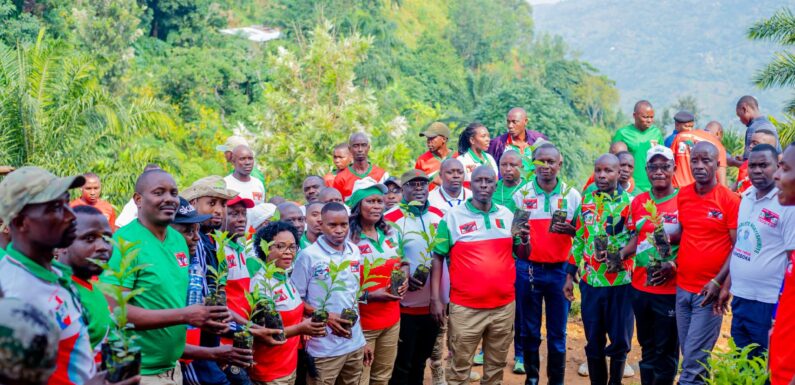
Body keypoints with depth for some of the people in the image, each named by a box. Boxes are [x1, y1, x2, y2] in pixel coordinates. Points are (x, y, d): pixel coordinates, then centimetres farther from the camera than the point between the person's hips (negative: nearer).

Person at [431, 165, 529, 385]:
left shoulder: (508, 216, 7)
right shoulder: (452, 217, -4)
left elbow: (523, 255, 14)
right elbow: (438, 258, -2)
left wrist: (525, 240, -8)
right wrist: (435, 298, -7)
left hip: (504, 305, 4)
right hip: (465, 307, -3)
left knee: (496, 365, 15)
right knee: (460, 366, 3)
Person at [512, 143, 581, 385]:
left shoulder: (572, 196, 2)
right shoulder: (521, 195, 1)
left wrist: (570, 230, -14)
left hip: (560, 270, 0)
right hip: (528, 269, 0)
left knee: (558, 332, 6)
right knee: (528, 330, 9)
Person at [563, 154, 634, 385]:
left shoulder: (630, 201, -4)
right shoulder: (587, 200, 8)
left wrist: (618, 253, -28)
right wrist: (569, 276, 11)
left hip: (621, 281, -3)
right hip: (590, 281, 3)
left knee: (620, 340, 5)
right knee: (593, 342, 8)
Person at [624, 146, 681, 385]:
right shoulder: (638, 202, 6)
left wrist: (674, 264, -21)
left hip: (670, 289, -5)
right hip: (640, 287, 5)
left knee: (666, 350, 4)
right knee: (647, 347, 18)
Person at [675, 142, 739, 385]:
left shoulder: (730, 199, -9)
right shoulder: (682, 196, 6)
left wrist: (718, 281, -16)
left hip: (709, 292, -5)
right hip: (682, 287, 5)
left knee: (694, 359, -4)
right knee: (689, 356, 13)